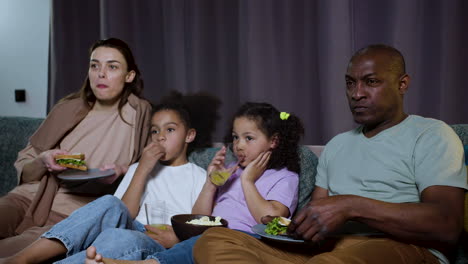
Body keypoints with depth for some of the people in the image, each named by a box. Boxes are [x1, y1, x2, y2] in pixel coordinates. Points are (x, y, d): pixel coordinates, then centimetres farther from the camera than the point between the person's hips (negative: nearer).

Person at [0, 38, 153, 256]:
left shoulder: (139, 113, 4)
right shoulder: (68, 109, 10)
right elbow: (23, 168, 15)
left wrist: (121, 173, -9)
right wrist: (44, 161, -8)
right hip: (30, 196, 2)